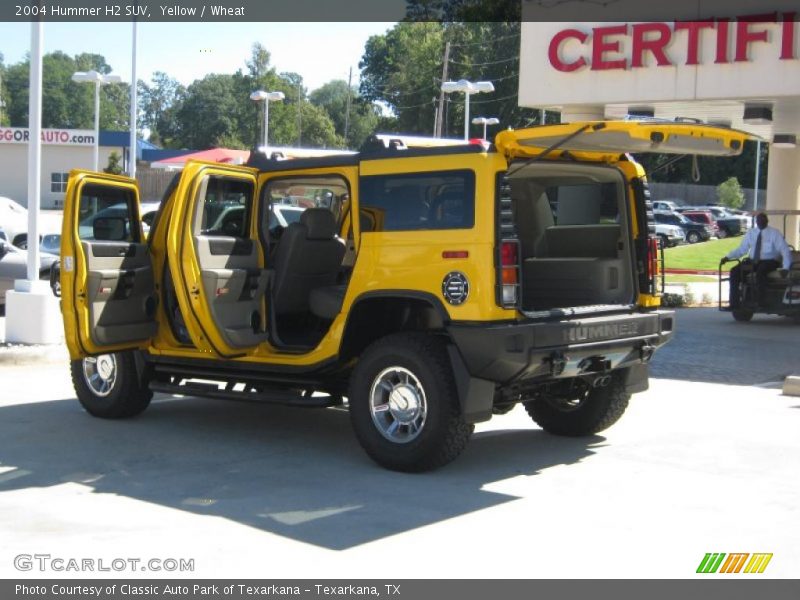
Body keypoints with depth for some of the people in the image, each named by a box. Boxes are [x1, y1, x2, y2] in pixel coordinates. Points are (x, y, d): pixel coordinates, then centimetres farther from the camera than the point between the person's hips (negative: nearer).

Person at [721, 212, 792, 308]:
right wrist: (727, 257, -5)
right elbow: (741, 249, 10)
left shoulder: (774, 233, -2)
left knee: (760, 272, -38)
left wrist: (785, 268, -20)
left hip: (769, 261, -4)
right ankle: (734, 303, -19)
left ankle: (761, 303, -31)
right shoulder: (751, 233, 10)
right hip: (753, 261, 4)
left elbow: (785, 250, -7)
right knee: (734, 271, -19)